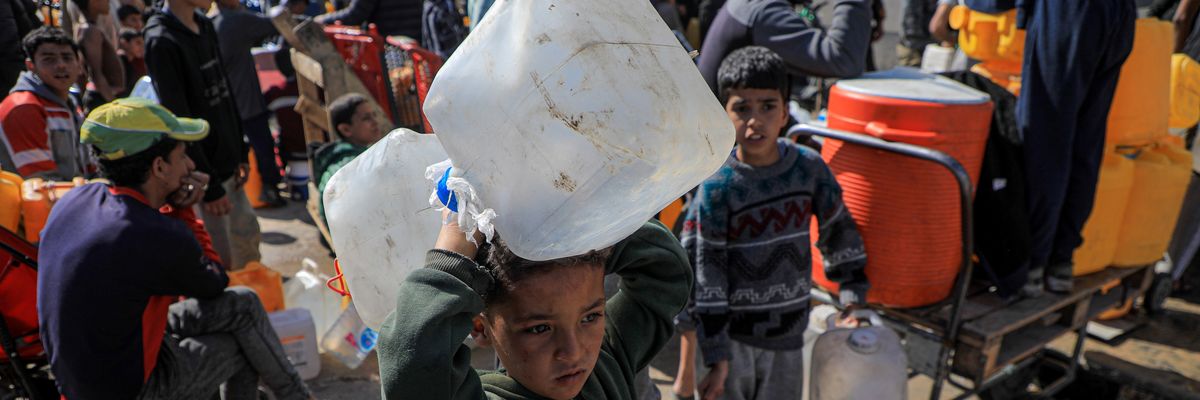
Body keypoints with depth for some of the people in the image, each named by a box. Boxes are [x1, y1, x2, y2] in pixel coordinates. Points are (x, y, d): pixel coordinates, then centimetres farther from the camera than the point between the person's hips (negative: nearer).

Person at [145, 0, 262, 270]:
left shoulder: (205, 27, 6)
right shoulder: (162, 41, -18)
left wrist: (241, 152, 11)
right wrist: (210, 186, -18)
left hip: (227, 164, 8)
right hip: (204, 174, -8)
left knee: (248, 239, 17)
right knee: (222, 261, 1)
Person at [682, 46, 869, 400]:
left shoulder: (810, 168, -6)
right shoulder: (717, 188, -16)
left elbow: (839, 232, 8)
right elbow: (705, 274, -14)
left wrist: (854, 301, 9)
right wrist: (716, 357, -14)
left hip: (787, 333, 3)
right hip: (730, 335, -3)